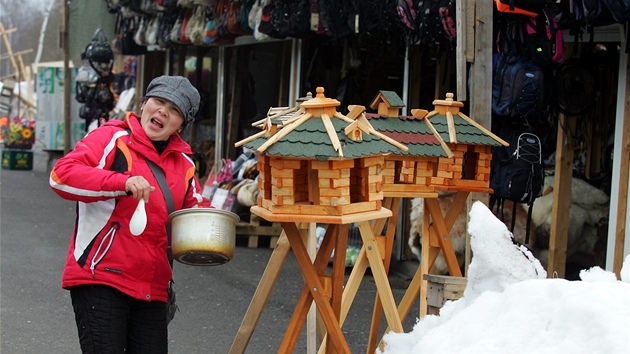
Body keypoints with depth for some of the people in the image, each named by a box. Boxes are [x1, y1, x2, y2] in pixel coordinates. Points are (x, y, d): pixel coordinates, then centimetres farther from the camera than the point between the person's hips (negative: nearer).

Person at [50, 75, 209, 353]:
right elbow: (61, 175, -15)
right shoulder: (112, 139, -3)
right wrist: (122, 182, -26)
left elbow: (194, 207, 26)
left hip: (151, 289, 6)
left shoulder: (183, 163, 15)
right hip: (99, 280, -6)